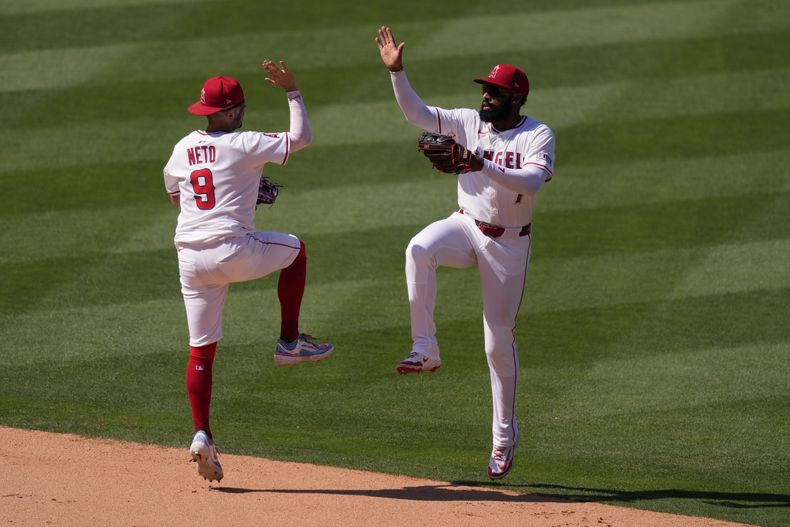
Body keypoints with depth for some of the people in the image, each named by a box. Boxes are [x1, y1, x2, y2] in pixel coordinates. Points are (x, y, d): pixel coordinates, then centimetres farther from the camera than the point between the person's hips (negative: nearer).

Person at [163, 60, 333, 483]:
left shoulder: (182, 150, 11)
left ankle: (201, 434, -2)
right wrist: (291, 91, 6)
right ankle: (289, 342, 21)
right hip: (233, 252, -5)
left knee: (200, 350, 9)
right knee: (294, 248, 24)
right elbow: (301, 137, -5)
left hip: (190, 258, 5)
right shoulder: (242, 145, -6)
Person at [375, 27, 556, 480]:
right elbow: (417, 113, -4)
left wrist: (483, 166, -38)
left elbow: (533, 181, -27)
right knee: (420, 249, -33)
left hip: (509, 243, -3)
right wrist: (397, 72, -18)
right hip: (465, 228, 3)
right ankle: (426, 350, -26)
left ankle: (505, 435, 17)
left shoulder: (538, 135, -11)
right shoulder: (469, 123, 2)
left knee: (499, 343, 1)